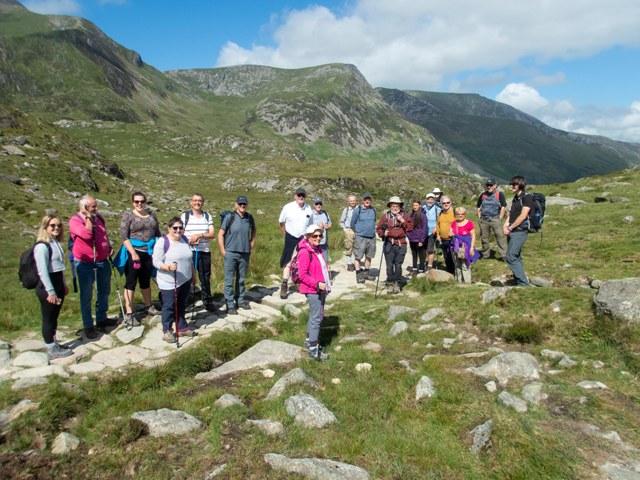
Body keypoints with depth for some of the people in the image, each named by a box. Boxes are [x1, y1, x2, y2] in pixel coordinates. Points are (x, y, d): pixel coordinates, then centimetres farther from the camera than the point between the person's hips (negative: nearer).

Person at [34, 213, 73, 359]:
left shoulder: (56, 243, 10)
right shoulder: (42, 246, -18)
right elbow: (43, 271, -21)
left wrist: (63, 285, 19)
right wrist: (50, 291, -21)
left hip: (57, 285, 9)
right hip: (47, 287, -9)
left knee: (54, 317, 17)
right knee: (48, 318, 3)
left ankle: (54, 345, 29)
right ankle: (52, 350, 13)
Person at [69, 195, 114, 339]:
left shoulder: (98, 217, 7)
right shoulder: (75, 220, -13)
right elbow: (87, 234, -31)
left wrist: (109, 247, 8)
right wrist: (87, 217, -23)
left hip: (102, 261, 7)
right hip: (85, 263, -7)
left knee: (104, 291, 16)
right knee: (86, 296, 2)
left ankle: (102, 319, 32)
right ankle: (88, 326, 10)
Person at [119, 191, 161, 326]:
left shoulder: (151, 215, 9)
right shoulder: (128, 215, -5)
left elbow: (157, 233, 15)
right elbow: (123, 236, -13)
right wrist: (133, 253, -20)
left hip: (149, 252, 5)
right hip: (134, 252, -5)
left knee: (146, 281, 17)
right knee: (131, 282, -1)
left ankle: (148, 306, 31)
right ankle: (129, 313, 2)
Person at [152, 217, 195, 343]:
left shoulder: (185, 239, 6)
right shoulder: (163, 242, -15)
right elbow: (156, 261, -18)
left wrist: (192, 274, 20)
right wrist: (168, 266, -34)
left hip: (185, 280, 6)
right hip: (169, 282, -6)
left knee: (181, 305, 16)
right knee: (169, 306, 1)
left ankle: (182, 327, 27)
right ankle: (167, 331, 11)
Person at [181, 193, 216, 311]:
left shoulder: (208, 216, 8)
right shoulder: (185, 215, 1)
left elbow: (212, 234, 1)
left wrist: (199, 235, -16)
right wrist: (188, 240, -19)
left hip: (205, 251, 3)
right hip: (189, 251, -2)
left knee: (205, 278, 10)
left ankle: (208, 302, 22)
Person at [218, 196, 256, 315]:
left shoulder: (249, 218, 4)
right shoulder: (229, 217, -8)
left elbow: (253, 233, 18)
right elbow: (220, 235, -5)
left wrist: (251, 247, 10)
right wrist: (223, 251, -7)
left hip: (245, 254, 4)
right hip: (231, 253, -4)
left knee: (241, 279, 15)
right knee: (229, 280, 0)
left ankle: (240, 300, 29)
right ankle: (230, 305, 8)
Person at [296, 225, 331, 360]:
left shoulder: (318, 250, 12)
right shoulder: (305, 252, -16)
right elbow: (302, 275, -20)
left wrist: (326, 284, 16)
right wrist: (317, 284, -24)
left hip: (320, 289, 9)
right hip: (312, 290, -9)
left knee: (316, 316, 19)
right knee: (316, 317, -8)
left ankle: (310, 340, 34)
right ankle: (313, 349, -2)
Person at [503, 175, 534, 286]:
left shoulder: (527, 197, -8)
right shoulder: (515, 198, 18)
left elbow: (523, 216, -15)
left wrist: (510, 228, -12)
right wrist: (505, 226, -2)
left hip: (520, 231, -9)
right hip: (512, 232, 9)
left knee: (510, 257, -14)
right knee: (516, 257, 11)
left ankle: (523, 282, -9)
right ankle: (519, 282, 19)